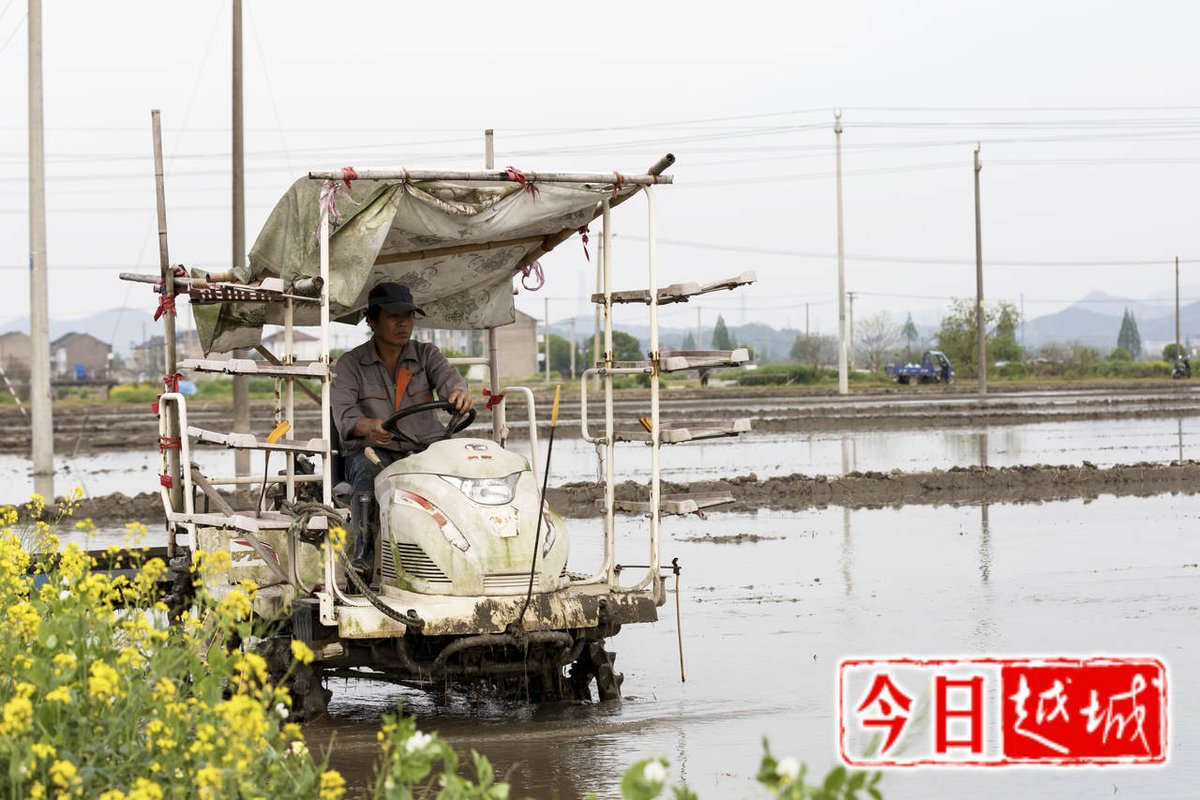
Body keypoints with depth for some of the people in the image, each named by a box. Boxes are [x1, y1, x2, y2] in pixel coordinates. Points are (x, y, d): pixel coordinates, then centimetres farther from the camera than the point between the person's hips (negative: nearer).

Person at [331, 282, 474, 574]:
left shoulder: (426, 354, 12)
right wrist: (369, 426, -36)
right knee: (371, 472, -37)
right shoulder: (350, 364, 4)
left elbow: (447, 377, -10)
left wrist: (458, 392, -37)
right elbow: (344, 413, -11)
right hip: (372, 451, -2)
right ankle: (365, 554, -37)